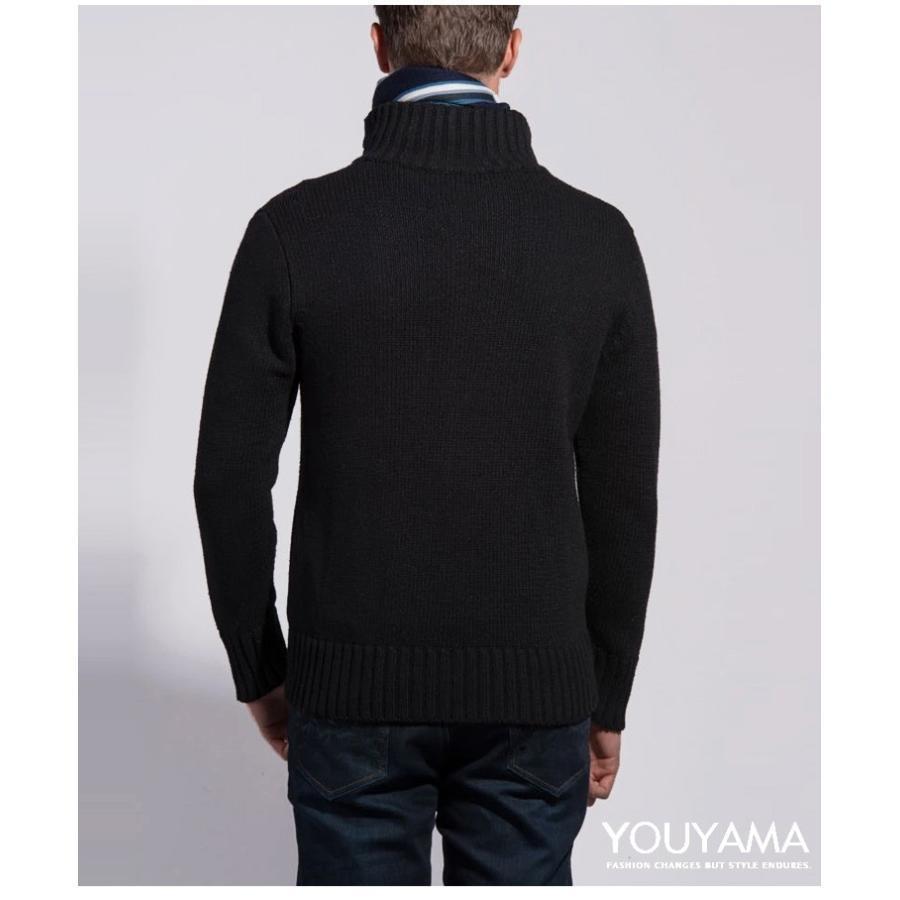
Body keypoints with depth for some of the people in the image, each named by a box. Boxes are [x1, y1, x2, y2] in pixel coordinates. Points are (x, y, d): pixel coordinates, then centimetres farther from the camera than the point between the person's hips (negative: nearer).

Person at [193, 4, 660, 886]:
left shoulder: (296, 227, -8)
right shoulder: (597, 237, -5)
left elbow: (230, 475, -6)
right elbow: (623, 497, -2)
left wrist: (258, 668, 8)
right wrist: (607, 696, 10)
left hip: (355, 683, -1)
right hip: (533, 687, 1)